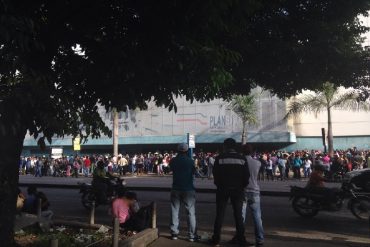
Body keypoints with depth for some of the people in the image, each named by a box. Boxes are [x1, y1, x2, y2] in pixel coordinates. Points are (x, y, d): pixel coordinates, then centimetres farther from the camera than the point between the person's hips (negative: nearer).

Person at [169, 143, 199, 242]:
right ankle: (192, 235, 4)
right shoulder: (190, 161, -9)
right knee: (191, 212, 3)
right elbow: (194, 172, 4)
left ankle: (174, 233, 17)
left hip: (176, 189, 3)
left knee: (174, 211, 12)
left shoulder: (173, 161, -2)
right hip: (188, 189, -3)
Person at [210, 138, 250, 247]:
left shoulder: (220, 158, -7)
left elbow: (215, 174, -5)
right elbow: (246, 176, -3)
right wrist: (242, 186, 9)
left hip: (223, 189, -1)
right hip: (238, 189, 1)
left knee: (220, 214, 8)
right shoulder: (242, 159, -3)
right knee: (238, 214, 11)